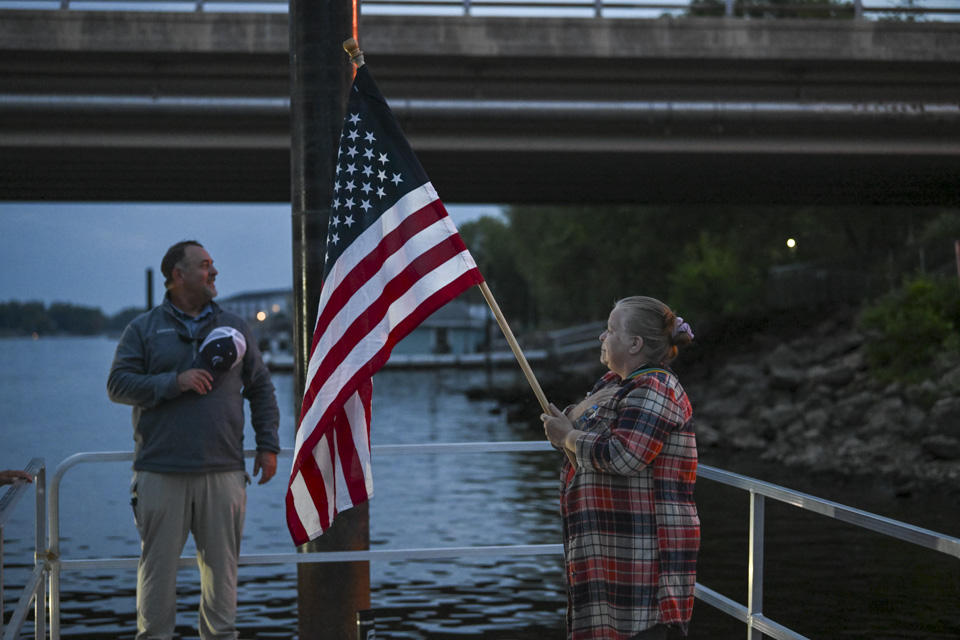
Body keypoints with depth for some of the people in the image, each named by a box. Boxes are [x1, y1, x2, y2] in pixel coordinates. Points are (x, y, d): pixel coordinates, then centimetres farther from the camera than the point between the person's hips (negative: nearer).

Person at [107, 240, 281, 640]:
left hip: (223, 472, 2)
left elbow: (261, 388, 16)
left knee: (221, 564, 6)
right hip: (161, 472, -2)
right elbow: (118, 384, -1)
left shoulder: (234, 327, 14)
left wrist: (268, 445, 9)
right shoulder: (144, 329, 7)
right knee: (158, 564, 1)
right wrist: (173, 382, -13)